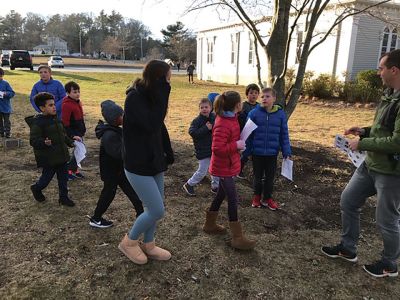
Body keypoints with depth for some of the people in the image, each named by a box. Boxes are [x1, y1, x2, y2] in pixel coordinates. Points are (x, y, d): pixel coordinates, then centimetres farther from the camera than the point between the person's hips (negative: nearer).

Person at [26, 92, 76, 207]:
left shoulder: (55, 119, 9)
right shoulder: (37, 122, -17)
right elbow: (33, 141, -23)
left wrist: (71, 142, 16)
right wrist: (44, 143, -39)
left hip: (61, 155, 7)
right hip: (48, 158, -7)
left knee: (63, 177, 12)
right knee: (47, 177, 7)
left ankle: (63, 197, 26)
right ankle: (36, 188, 38)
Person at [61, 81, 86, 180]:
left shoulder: (77, 102, 10)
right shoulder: (66, 105, -18)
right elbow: (65, 122, -20)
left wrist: (83, 130, 21)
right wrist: (72, 135, -22)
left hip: (79, 132, 9)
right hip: (73, 133, -9)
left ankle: (75, 169, 28)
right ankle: (68, 171, 5)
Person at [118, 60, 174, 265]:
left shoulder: (150, 96, 5)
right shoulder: (134, 98, -20)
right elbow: (152, 125, -31)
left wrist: (168, 153, 11)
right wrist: (162, 96, -25)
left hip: (154, 162, 8)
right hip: (138, 165, -8)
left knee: (155, 208, 15)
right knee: (157, 211, -3)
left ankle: (148, 245, 35)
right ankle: (129, 242, 21)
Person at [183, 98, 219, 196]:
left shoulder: (214, 117, 1)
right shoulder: (197, 121, -14)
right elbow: (192, 132, -24)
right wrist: (206, 128, -27)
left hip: (214, 149, 6)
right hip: (203, 151, -6)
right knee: (202, 171, -1)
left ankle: (215, 186, 33)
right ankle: (189, 185, 18)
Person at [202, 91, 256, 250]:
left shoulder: (230, 118, 4)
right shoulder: (223, 125, -26)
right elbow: (217, 149, -30)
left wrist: (238, 144, 5)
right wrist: (236, 145, -24)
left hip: (228, 165, 10)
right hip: (224, 168, -10)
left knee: (221, 195, 21)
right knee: (233, 200, -2)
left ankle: (210, 224, 39)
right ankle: (238, 238, 9)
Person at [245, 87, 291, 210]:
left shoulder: (280, 114, -5)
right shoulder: (254, 113, -10)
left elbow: (284, 134, 0)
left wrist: (286, 151, -3)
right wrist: (246, 151, -6)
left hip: (272, 153, 1)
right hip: (257, 152, -1)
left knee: (270, 177, 14)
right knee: (258, 176, 16)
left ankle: (267, 198, 32)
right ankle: (257, 196, 36)